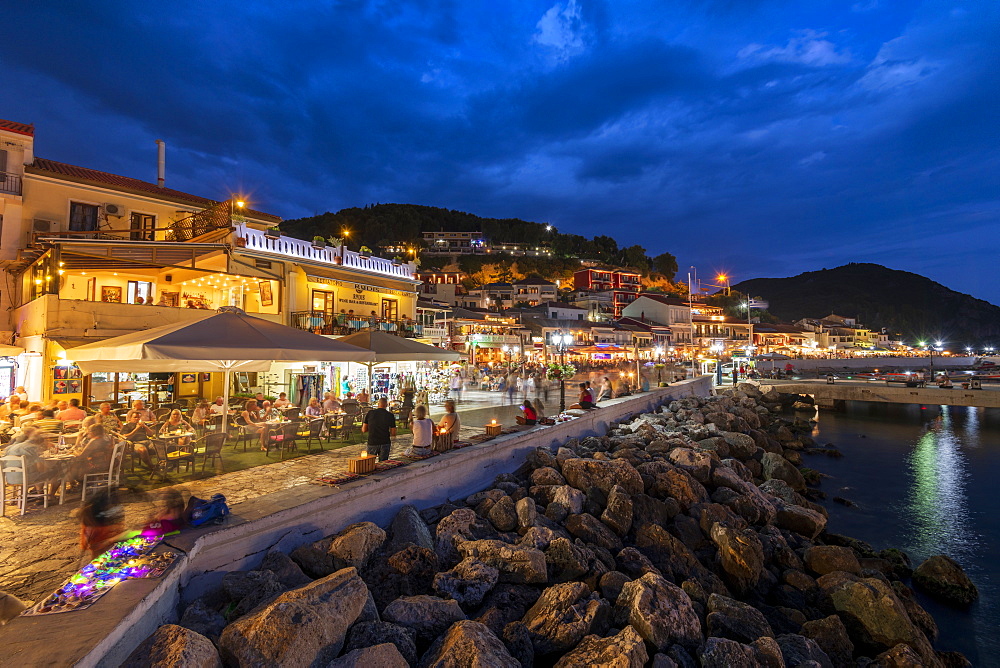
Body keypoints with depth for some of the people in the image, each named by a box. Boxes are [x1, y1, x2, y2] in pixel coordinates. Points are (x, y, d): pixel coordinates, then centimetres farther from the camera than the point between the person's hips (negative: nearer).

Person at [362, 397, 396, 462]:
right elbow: (393, 433, -2)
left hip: (372, 443, 0)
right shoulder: (390, 416, -5)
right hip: (385, 443, 0)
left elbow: (364, 430, 4)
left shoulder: (370, 413, -2)